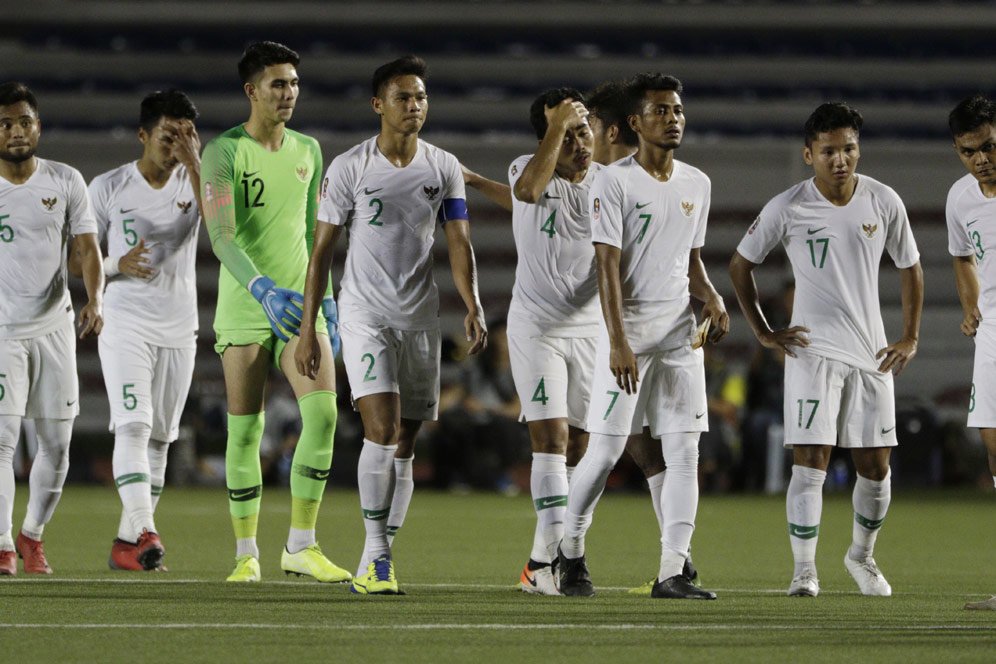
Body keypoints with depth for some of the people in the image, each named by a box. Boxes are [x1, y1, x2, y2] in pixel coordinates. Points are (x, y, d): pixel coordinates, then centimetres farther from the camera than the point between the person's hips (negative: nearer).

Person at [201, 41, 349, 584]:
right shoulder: (223, 153, -8)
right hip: (243, 310, -4)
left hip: (300, 307, 4)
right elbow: (220, 237, -19)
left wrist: (326, 301, 16)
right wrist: (261, 289, -34)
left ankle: (301, 545, -3)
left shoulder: (307, 150, 10)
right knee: (245, 432, -1)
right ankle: (247, 554, 11)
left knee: (323, 412, -12)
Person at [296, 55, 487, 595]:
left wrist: (473, 307, -15)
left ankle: (374, 566, 13)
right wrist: (307, 331, -3)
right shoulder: (349, 167, -4)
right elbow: (321, 251, 0)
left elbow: (458, 242, 1)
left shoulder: (444, 167, 5)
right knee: (382, 430, -19)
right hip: (364, 314, -4)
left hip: (420, 320, 4)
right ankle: (377, 553, -12)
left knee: (404, 446, 5)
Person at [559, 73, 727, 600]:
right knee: (606, 450, -4)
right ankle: (571, 551, 17)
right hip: (627, 326, -5)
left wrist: (710, 298, 1)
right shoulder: (614, 181, -7)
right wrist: (618, 342, -20)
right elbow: (608, 266, -12)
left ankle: (671, 572, -4)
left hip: (679, 330, 5)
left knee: (684, 452, -3)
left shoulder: (696, 184, 12)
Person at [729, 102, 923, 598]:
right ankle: (804, 570, -6)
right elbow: (741, 264, 5)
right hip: (812, 349, -3)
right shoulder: (787, 208, -7)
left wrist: (910, 338, 6)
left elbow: (909, 267, 12)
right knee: (810, 461, -11)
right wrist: (763, 332, 1)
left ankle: (862, 555, 28)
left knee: (876, 466, 6)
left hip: (871, 352, 3)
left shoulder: (884, 202, -1)